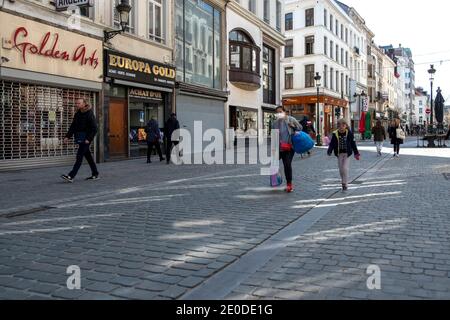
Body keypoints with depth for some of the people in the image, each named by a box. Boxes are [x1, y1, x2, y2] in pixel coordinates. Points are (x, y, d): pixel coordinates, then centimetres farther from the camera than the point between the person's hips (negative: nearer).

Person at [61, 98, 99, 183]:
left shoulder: (89, 114, -11)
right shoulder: (77, 114, 12)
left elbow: (94, 128, -14)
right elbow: (73, 126, 16)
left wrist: (89, 139, -20)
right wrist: (68, 136, 6)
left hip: (86, 139, -8)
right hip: (80, 138, 8)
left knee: (79, 156, -12)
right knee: (88, 156, 13)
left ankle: (71, 176, -17)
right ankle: (95, 174, 21)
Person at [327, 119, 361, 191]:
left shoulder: (349, 133, -6)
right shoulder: (335, 134, -4)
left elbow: (353, 144, 1)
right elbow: (332, 144, -4)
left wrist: (356, 153, 5)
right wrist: (329, 151, -20)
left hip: (347, 153, -2)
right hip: (339, 154, 2)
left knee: (345, 168, -11)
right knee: (341, 169, 10)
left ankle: (345, 184, -3)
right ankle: (343, 182, 29)